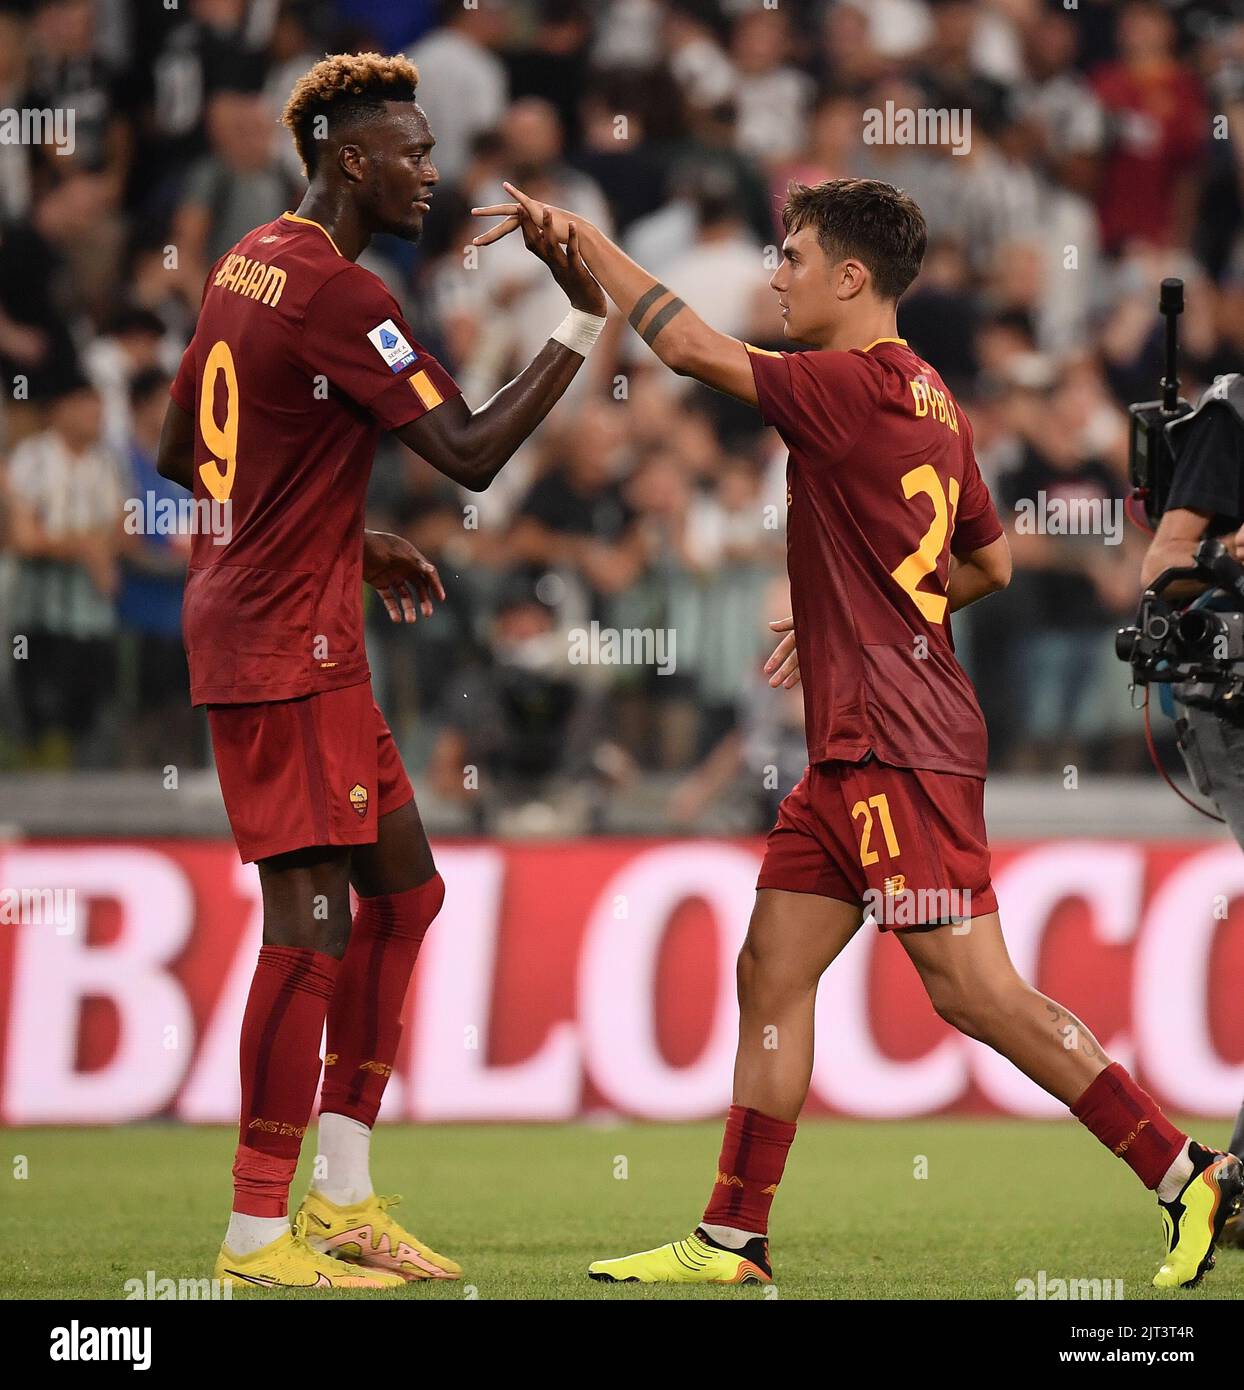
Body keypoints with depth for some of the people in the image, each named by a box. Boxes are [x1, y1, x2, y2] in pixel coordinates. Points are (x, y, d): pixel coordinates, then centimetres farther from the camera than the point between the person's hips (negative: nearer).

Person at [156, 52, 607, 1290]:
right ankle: (258, 1234, -6)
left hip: (248, 613, 10)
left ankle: (340, 1197, 16)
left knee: (402, 886, 14)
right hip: (284, 644, -10)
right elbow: (471, 453, -20)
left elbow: (179, 454, 22)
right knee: (311, 920, -9)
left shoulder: (246, 266, 14)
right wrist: (584, 324, -14)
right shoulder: (334, 293, -17)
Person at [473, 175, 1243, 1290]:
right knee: (771, 971, 10)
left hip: (900, 750, -10)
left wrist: (580, 237, -9)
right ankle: (732, 1242, 13)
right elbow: (991, 563, 24)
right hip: (856, 749, 10)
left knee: (975, 990, -9)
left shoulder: (856, 386, -14)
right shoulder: (927, 401, 14)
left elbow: (692, 347, -17)